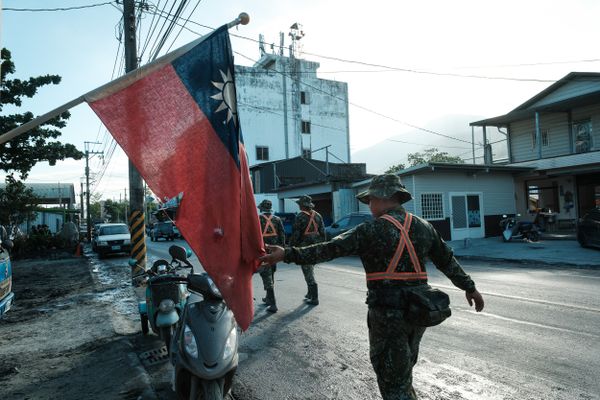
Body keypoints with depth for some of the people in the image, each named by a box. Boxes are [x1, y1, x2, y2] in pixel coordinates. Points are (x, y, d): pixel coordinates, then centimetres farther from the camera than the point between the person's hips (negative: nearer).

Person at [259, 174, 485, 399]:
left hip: (388, 312, -6)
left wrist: (288, 254, -16)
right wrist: (469, 287, 28)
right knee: (403, 372, 25)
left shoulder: (372, 230, -12)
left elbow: (329, 250, -18)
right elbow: (448, 261, 15)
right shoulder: (423, 227, 7)